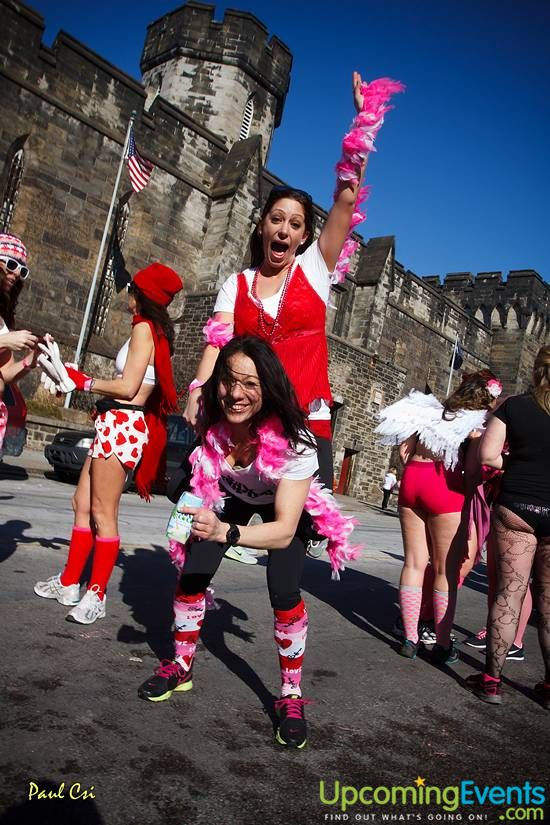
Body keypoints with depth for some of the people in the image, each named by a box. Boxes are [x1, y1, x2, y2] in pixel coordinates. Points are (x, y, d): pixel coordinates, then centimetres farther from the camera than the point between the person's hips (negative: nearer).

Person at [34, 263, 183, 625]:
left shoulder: (144, 328, -9)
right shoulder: (157, 332, 17)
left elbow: (127, 388, -16)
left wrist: (84, 381, -3)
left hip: (121, 425, -9)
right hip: (115, 425, 9)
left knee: (102, 513, -4)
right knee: (82, 503, 13)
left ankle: (96, 595, 5)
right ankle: (69, 582, 23)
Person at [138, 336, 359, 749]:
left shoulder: (293, 441, -40)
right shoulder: (210, 421, -29)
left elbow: (284, 530, -41)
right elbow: (201, 477, -4)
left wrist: (224, 531, -55)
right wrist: (200, 522, -16)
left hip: (285, 502, -3)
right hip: (229, 495, 3)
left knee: (284, 593, -17)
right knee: (192, 573, -8)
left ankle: (292, 695, 5)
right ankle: (182, 665, 18)